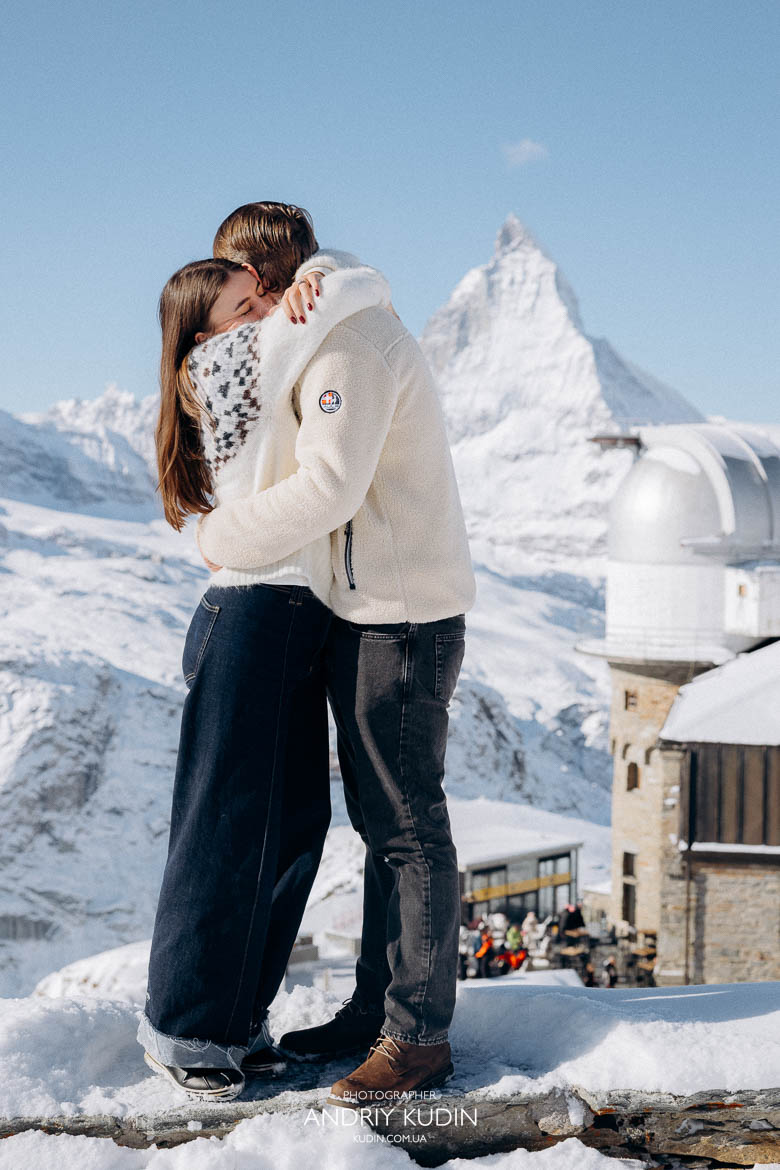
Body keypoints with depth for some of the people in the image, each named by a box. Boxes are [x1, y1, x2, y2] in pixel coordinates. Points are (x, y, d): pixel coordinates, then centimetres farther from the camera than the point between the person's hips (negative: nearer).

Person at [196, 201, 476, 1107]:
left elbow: (329, 487, -26)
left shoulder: (351, 343, -16)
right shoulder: (334, 338, 17)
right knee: (380, 822, 14)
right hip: (364, 613, 10)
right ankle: (377, 1005, 23)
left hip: (403, 616, -10)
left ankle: (419, 1035, 1)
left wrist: (224, 538, -14)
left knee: (408, 825, -5)